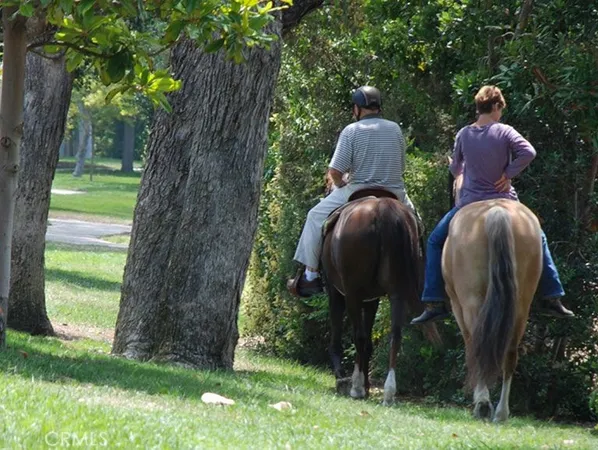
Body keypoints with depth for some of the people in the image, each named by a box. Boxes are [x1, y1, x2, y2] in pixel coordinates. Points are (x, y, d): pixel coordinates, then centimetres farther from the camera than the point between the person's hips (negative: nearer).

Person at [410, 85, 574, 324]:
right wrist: (509, 173, -10)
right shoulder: (504, 131, -9)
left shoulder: (464, 134, -2)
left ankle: (434, 303, 7)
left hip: (470, 204, 1)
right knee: (537, 239, 22)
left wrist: (454, 166, 34)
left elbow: (456, 169, 10)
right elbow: (528, 152, -23)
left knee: (435, 242, 18)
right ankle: (552, 297, 17)